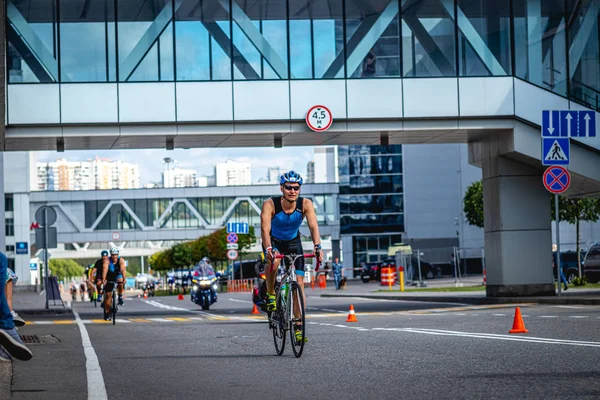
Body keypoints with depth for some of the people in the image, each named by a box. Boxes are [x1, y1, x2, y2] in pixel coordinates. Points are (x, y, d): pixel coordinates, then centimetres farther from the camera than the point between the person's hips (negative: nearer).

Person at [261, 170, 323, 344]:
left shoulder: (305, 204, -22)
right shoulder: (270, 204, -27)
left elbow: (313, 226, -32)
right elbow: (265, 228, -38)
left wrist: (317, 247, -50)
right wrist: (268, 249, -56)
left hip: (293, 242, 2)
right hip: (274, 241, -2)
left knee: (299, 283, -9)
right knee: (273, 262, -36)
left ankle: (298, 327, -3)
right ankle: (270, 294, -9)